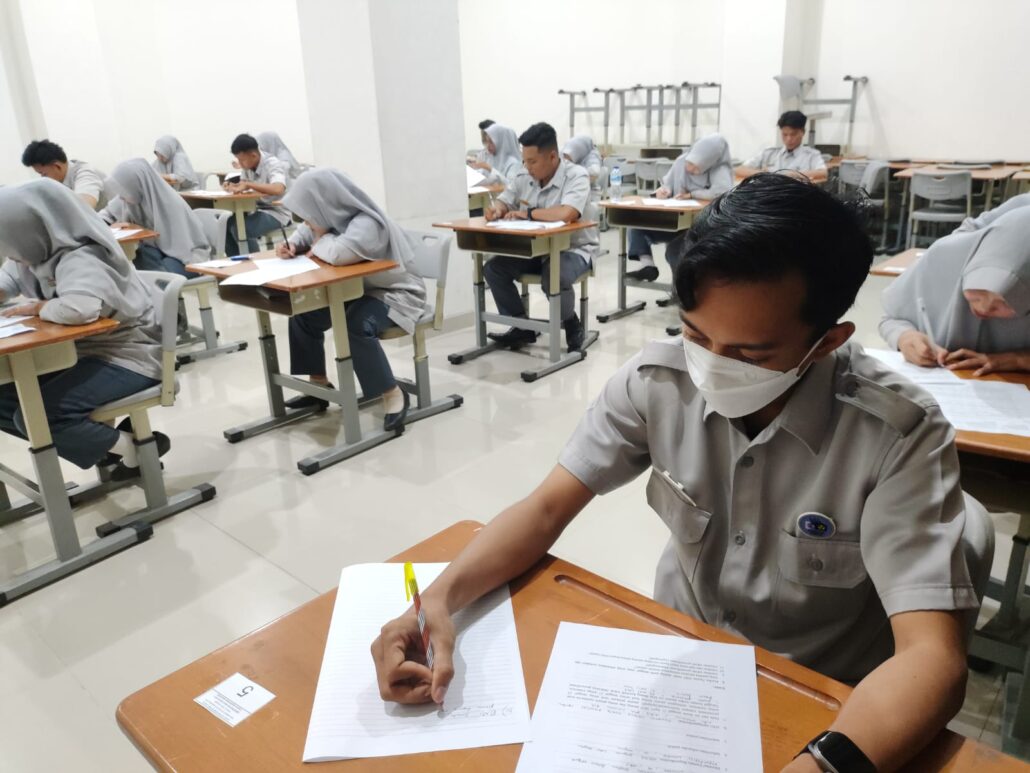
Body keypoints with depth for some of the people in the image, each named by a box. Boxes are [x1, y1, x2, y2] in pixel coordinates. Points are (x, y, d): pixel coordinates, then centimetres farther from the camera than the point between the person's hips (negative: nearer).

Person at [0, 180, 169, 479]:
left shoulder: (79, 260, -25)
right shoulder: (45, 250, 2)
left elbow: (80, 308, -46)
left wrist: (39, 307, -23)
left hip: (128, 356, -10)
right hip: (80, 351, 10)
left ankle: (135, 449, -6)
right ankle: (107, 440, 6)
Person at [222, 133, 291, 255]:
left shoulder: (273, 164, -19)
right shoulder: (248, 164, 2)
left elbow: (278, 189, -39)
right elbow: (243, 186, 15)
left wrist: (248, 185, -37)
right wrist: (232, 186, -8)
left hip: (276, 213, -8)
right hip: (257, 209, 8)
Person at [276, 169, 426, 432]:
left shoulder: (366, 224, -30)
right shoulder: (333, 216, -2)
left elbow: (339, 253, -47)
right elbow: (307, 232, 17)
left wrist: (321, 242, -24)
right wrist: (293, 245, -6)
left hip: (395, 293, -9)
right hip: (357, 289, 9)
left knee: (356, 325, -35)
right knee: (303, 312, 3)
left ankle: (393, 394, -21)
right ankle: (320, 385, 15)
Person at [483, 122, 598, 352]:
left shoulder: (576, 176, -19)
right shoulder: (524, 178, 1)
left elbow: (566, 214, -36)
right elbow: (503, 202, 11)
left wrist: (528, 213, -23)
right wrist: (497, 210, -15)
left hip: (573, 250, -7)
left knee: (554, 277, -37)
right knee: (493, 268, -10)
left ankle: (572, 324, -5)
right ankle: (523, 326, 3)